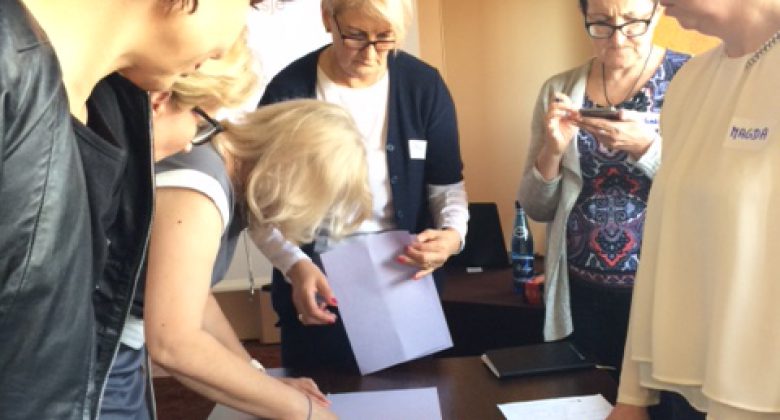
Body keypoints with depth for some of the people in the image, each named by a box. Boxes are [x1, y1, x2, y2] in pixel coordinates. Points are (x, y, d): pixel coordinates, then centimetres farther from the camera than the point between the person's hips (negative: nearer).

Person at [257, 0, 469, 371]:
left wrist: (453, 234, -17)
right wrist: (295, 265, -24)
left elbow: (446, 184, 4)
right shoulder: (288, 92, -10)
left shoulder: (424, 86, -5)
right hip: (319, 292, -1)